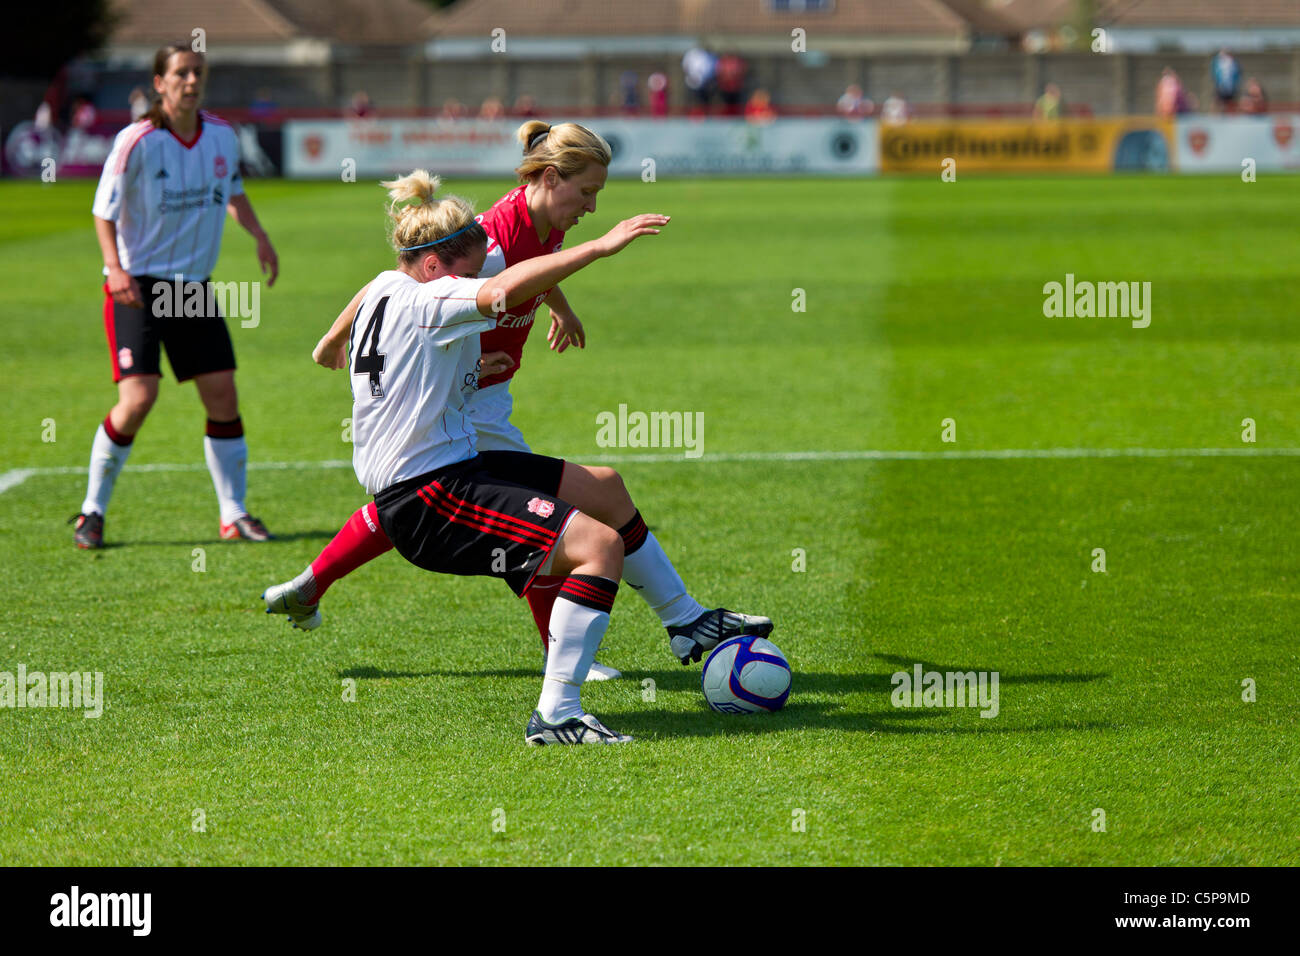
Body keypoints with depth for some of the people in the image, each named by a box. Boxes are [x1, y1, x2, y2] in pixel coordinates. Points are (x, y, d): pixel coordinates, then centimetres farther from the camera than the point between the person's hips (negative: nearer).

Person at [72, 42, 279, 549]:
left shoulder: (222, 135, 3)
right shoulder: (137, 141, -14)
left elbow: (233, 192, 22)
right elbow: (104, 210, -11)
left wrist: (260, 237, 10)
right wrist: (116, 269, -24)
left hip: (194, 284, 5)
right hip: (137, 284, -5)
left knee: (222, 392, -1)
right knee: (139, 396, -15)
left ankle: (234, 515, 11)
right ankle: (92, 511, 1)